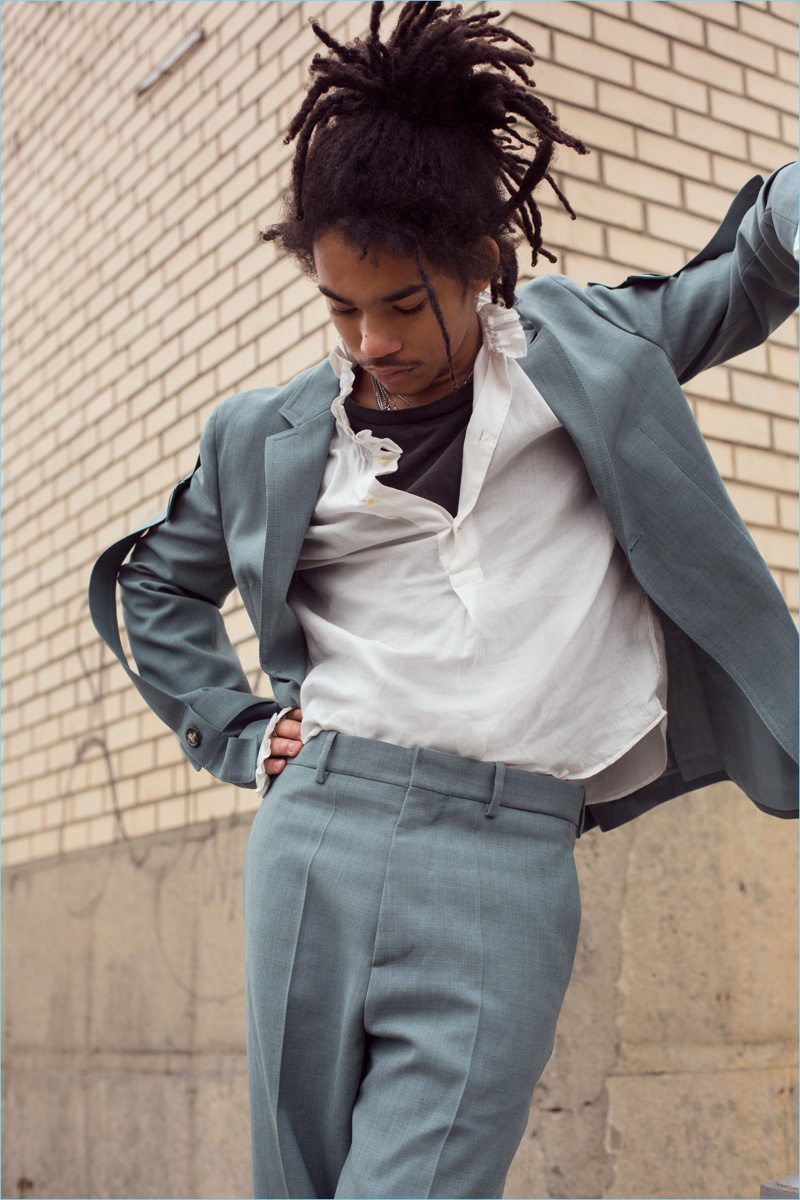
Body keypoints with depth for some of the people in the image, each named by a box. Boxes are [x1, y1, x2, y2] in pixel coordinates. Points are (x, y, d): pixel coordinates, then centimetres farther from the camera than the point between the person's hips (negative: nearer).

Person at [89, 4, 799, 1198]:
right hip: (316, 834, 3)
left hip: (507, 864, -2)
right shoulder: (270, 435, 11)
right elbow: (160, 582, 26)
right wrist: (237, 735, 14)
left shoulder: (591, 354, 7)